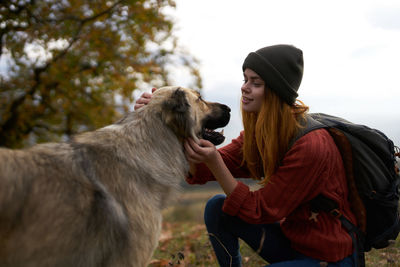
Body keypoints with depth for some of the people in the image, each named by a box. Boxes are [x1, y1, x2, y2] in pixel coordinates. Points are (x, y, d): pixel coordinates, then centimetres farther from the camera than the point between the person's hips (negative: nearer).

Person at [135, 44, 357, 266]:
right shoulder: (256, 134, -2)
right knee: (216, 208, -5)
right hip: (291, 237, 7)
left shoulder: (311, 146, -27)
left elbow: (259, 211, -23)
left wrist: (215, 163, -33)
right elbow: (202, 172, -9)